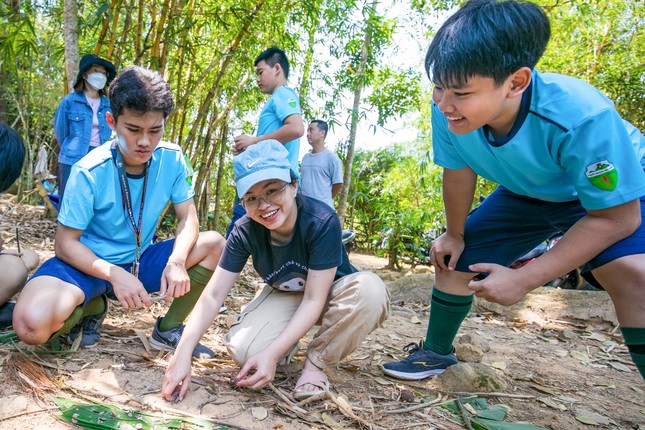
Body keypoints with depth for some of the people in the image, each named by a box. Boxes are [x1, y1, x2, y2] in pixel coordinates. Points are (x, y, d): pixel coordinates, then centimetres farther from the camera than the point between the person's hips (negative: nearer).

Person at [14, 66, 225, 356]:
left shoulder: (172, 159, -11)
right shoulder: (88, 172, -21)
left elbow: (188, 218, -9)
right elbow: (66, 243, -15)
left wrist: (176, 261, -29)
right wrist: (115, 275, -30)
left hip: (140, 261, 4)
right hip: (90, 262, -3)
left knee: (214, 244, -16)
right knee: (33, 323, -33)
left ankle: (168, 329, -1)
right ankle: (93, 306, 5)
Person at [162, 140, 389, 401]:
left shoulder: (322, 222, -33)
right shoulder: (245, 231, -21)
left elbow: (314, 300, -30)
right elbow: (213, 295, -21)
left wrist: (271, 354, -37)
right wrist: (182, 354, -32)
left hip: (329, 293, -2)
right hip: (285, 296, 2)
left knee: (369, 288, -37)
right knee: (244, 350, -26)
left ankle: (316, 362, -13)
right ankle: (289, 343, 10)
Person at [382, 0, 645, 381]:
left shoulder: (581, 117, -41)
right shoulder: (448, 110, -31)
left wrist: (524, 280, -31)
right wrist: (455, 235, 3)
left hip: (614, 191, -4)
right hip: (525, 194, 4)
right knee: (453, 260, 2)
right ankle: (436, 352, 26)